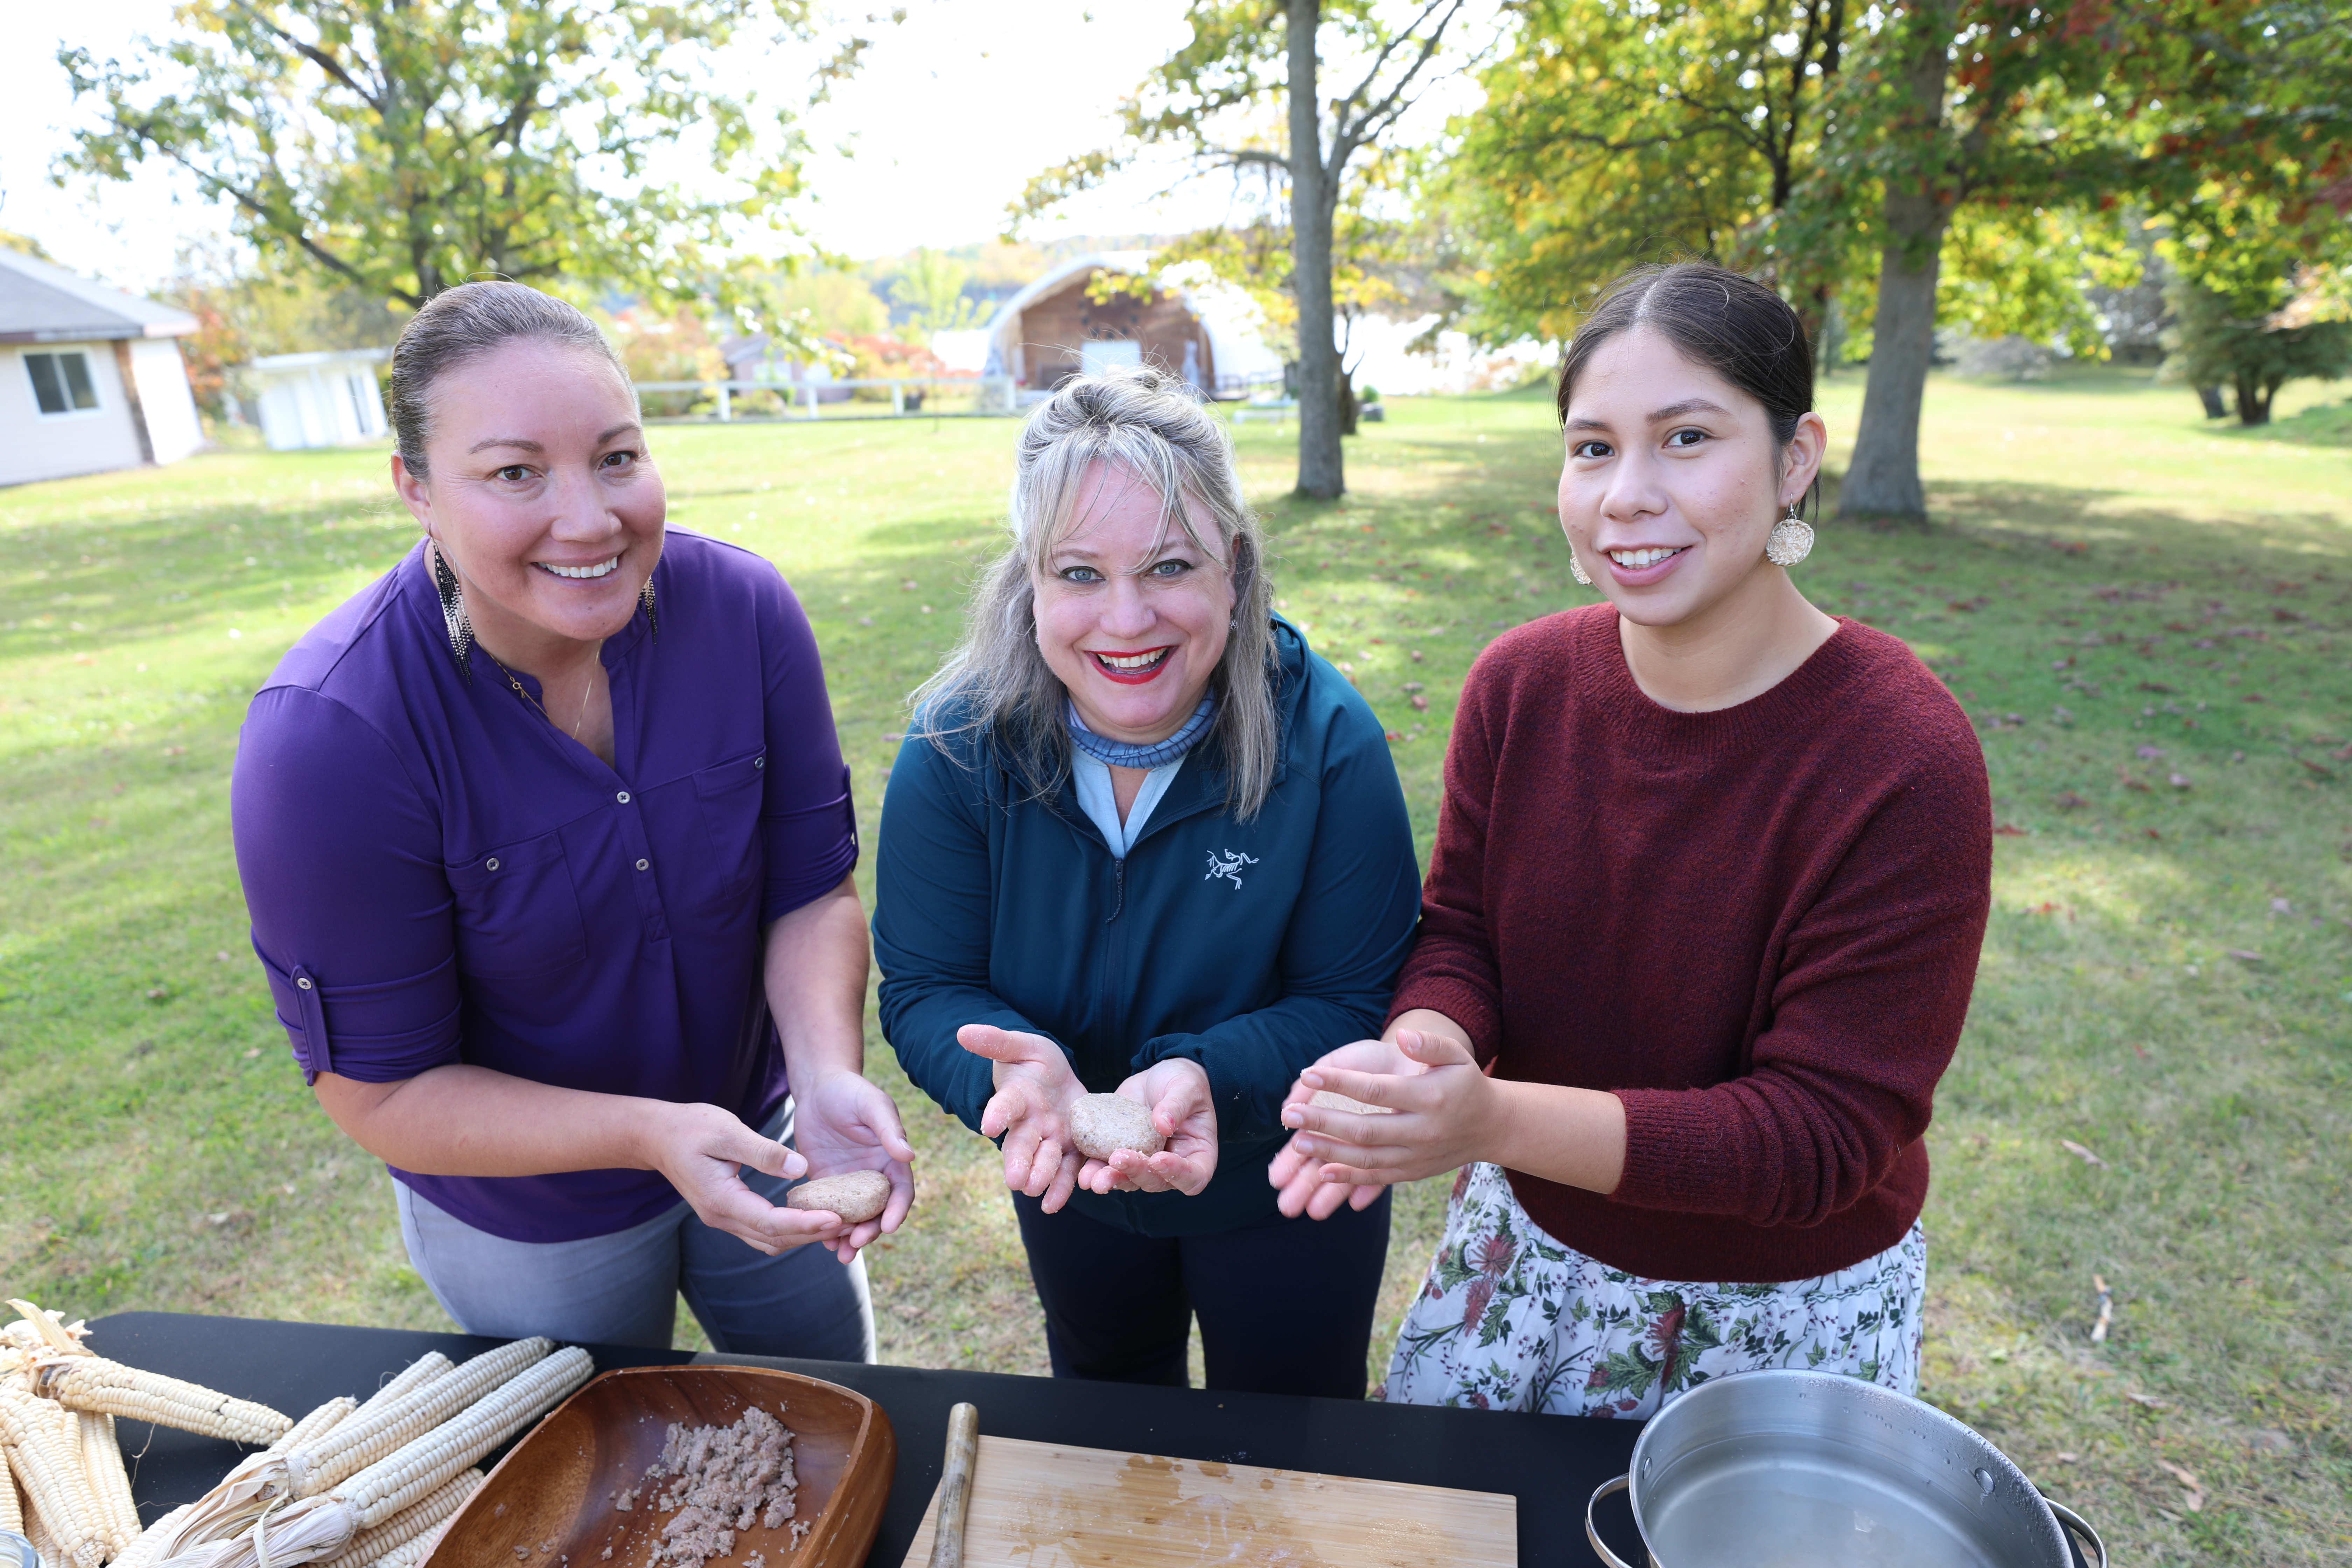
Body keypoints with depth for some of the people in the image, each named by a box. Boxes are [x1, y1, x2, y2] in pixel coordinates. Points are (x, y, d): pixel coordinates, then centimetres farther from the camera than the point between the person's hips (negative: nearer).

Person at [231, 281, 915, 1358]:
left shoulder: (744, 608, -20)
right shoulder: (326, 735, -28)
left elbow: (812, 888, -13)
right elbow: (381, 1092, -21)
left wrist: (827, 1076, -29)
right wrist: (650, 1135, -33)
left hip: (753, 1136, 3)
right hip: (526, 1224, -2)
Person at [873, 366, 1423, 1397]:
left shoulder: (1327, 741, -27)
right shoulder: (956, 745, -22)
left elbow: (1358, 1002, -21)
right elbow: (923, 989, -16)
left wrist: (1208, 1078, -41)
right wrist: (1014, 1067, -39)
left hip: (1284, 1195, -2)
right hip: (1068, 1186, 3)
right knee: (1103, 1425, 35)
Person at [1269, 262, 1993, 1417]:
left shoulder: (1907, 766, -26)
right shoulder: (1520, 683, -12)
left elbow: (1824, 1132, -24)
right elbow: (1459, 931, -5)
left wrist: (1495, 1119, -38)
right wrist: (1425, 1050, -30)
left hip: (1776, 1310, -3)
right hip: (1524, 1244, 4)